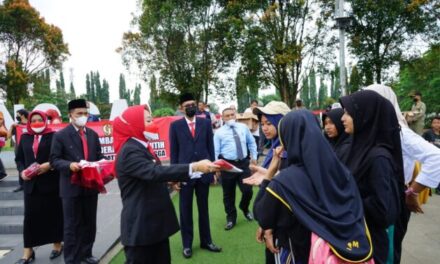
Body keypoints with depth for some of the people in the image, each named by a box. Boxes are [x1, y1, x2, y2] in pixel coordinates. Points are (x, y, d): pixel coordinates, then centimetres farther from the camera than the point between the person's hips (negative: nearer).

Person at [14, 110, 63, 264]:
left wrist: (49, 165, -19)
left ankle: (57, 244, 24)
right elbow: (19, 158, 14)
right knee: (30, 216, 4)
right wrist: (22, 171, -2)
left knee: (54, 213, 7)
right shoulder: (24, 137, 11)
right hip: (31, 183, 3)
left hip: (51, 182, -3)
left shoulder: (53, 136, -2)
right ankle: (28, 251, 15)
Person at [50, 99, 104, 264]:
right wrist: (70, 165, -25)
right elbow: (54, 160, -8)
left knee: (90, 223, 16)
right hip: (71, 187, -5)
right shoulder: (61, 135, -6)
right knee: (72, 225, 5)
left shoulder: (92, 134, 10)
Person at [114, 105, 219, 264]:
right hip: (140, 225, -10)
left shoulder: (140, 147, 13)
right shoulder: (129, 151, -20)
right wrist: (193, 167, -40)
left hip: (155, 222, 10)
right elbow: (154, 172, -35)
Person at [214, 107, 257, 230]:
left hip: (243, 163, 2)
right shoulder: (219, 132, -2)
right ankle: (231, 218, 28)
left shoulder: (243, 127, 7)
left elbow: (251, 142, 16)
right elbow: (216, 151, -3)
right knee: (228, 194, 8)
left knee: (248, 190, 3)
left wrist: (254, 157, 11)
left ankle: (245, 209, 36)